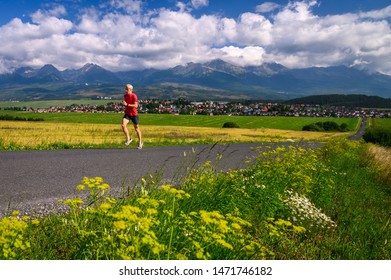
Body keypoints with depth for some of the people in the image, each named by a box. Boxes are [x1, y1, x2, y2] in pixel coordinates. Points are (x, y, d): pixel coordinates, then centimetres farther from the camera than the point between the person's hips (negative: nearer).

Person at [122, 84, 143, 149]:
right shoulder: (125, 95, 5)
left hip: (134, 114, -5)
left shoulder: (134, 96, -16)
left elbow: (136, 105, -24)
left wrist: (127, 104, -28)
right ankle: (128, 139, -2)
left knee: (136, 128, 8)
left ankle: (140, 142, 25)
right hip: (127, 114, 5)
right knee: (123, 125, -19)